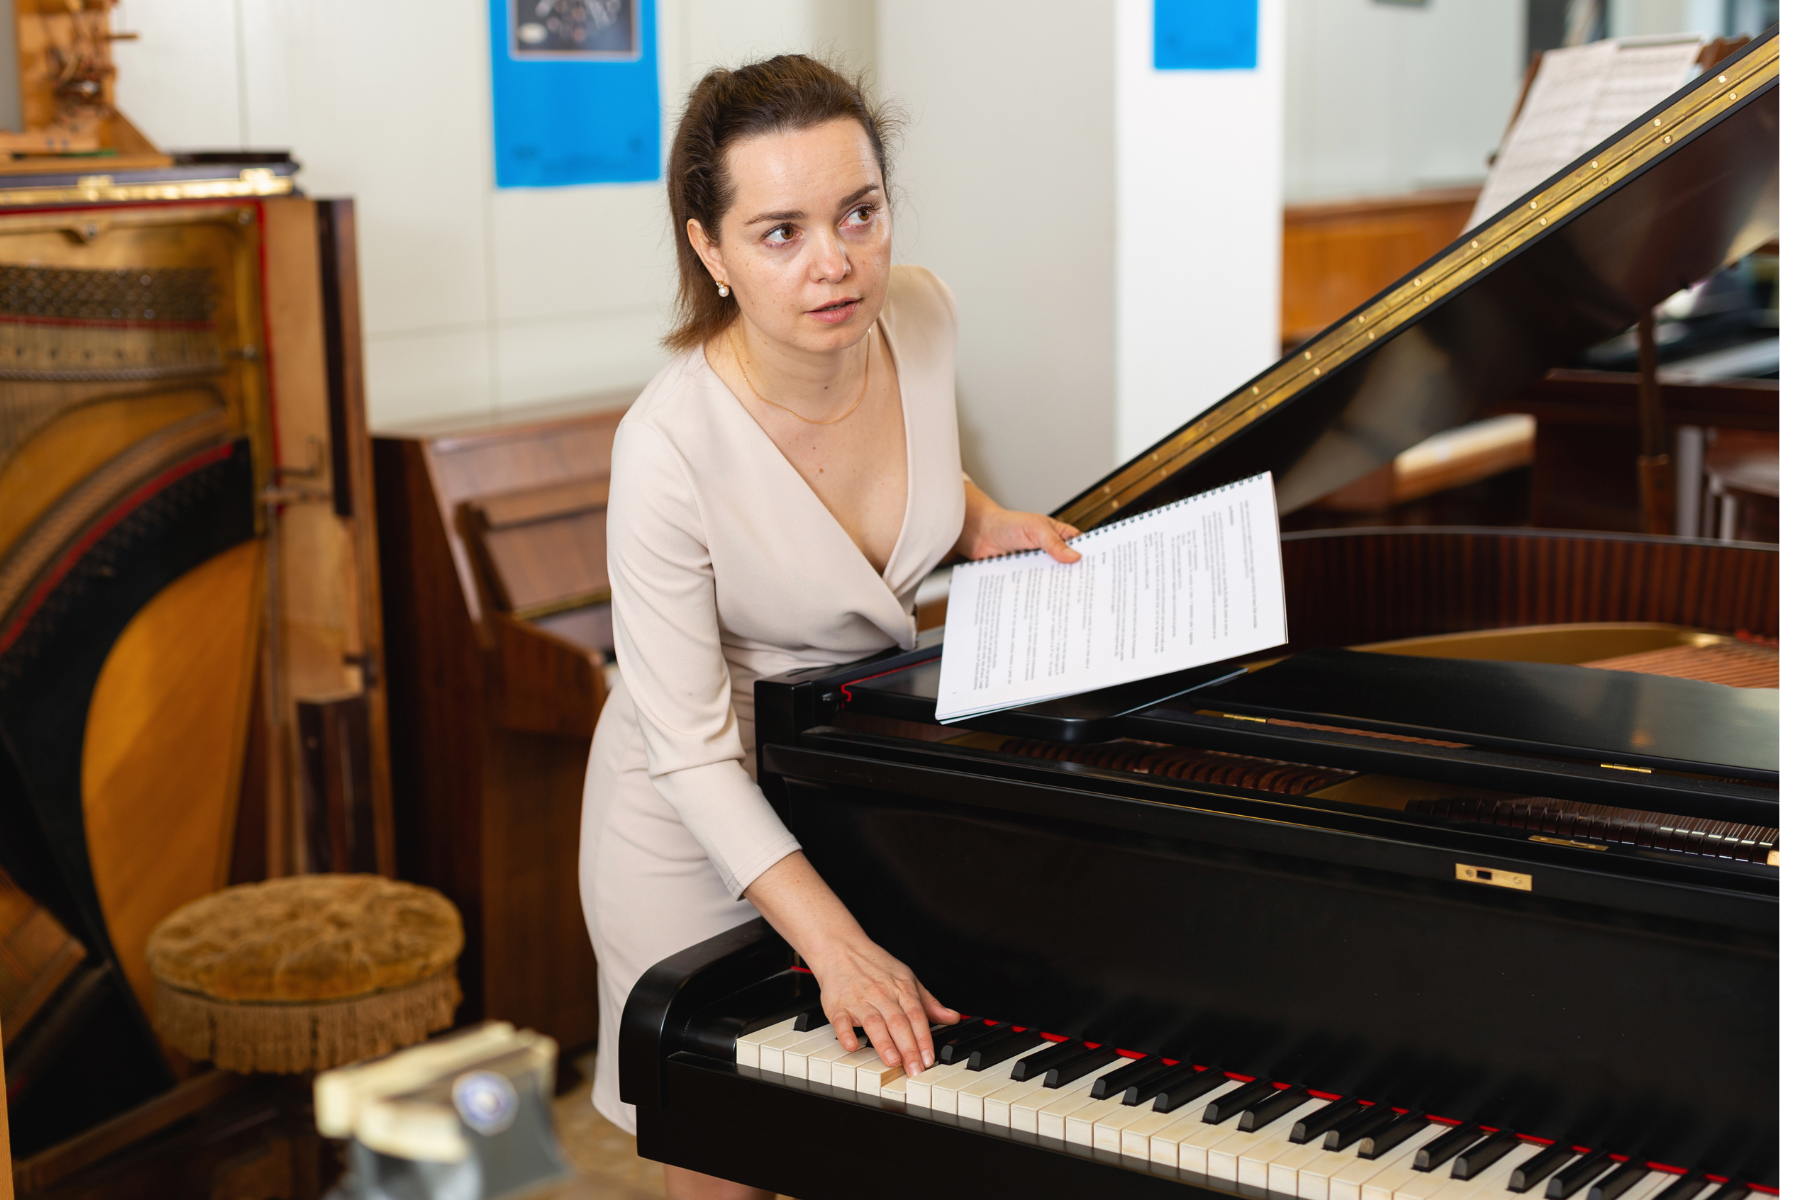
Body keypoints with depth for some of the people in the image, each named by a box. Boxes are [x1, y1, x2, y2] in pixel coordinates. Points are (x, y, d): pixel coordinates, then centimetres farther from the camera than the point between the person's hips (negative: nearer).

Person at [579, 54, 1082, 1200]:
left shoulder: (921, 312, -16)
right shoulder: (670, 449, -33)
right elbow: (694, 753, -27)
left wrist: (981, 520, -8)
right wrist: (838, 945, -34)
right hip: (700, 820, -5)